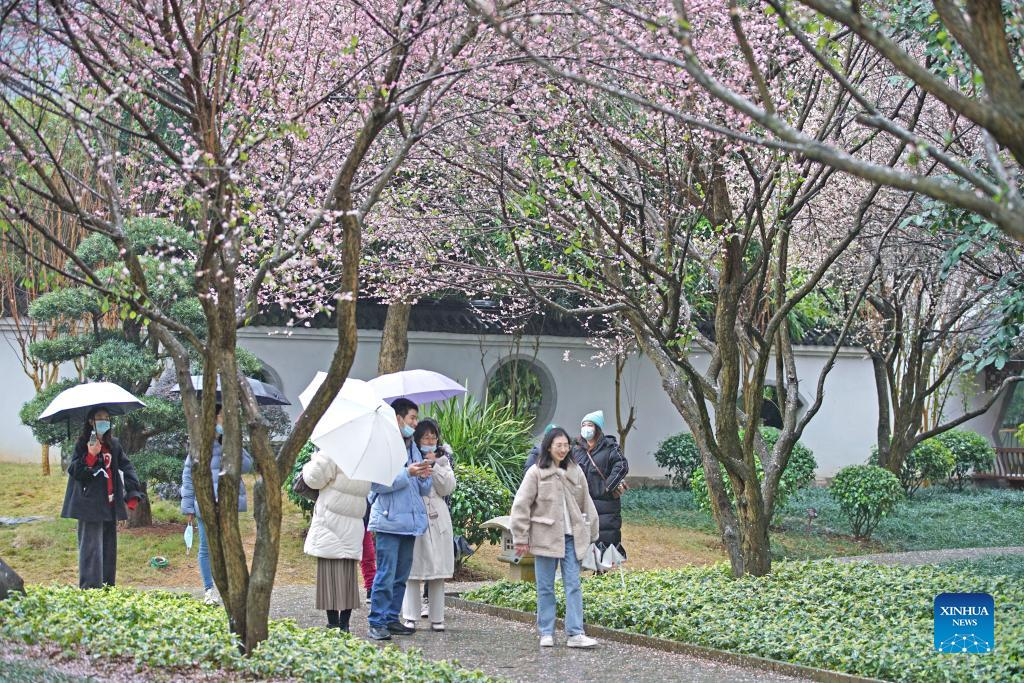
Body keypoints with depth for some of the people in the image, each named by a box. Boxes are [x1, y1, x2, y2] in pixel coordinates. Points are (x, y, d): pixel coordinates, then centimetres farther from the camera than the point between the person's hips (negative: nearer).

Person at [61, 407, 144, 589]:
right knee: (92, 548, -10)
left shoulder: (113, 445, 12)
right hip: (90, 506, -6)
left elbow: (127, 467, 11)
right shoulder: (82, 445, -3)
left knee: (109, 548, 10)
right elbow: (75, 472, -10)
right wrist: (90, 456, -25)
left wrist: (133, 494, 2)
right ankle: (90, 588, -11)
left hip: (109, 506, 6)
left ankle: (107, 586, 18)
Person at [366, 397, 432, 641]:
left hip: (411, 520, 8)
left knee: (401, 575, 11)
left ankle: (392, 619, 18)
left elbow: (425, 490, 19)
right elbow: (378, 484, -16)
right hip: (389, 520, -8)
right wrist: (407, 473, -19)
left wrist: (424, 477, -3)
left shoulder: (413, 449, 17)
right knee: (386, 574, -8)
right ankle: (377, 623, -4)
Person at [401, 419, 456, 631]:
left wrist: (433, 465, -4)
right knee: (413, 569, -3)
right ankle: (410, 616, 2)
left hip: (437, 517, 3)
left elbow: (447, 488, 0)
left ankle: (437, 618, 8)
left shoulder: (443, 460, 13)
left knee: (438, 570, 3)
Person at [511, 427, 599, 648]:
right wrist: (521, 538, -7)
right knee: (545, 587, 5)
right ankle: (546, 633, 13)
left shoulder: (575, 472, 8)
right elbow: (521, 506, -5)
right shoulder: (537, 472, -4)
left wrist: (591, 533, 14)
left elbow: (586, 504, 16)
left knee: (573, 585, -2)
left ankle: (575, 633, -3)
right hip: (545, 537, -3)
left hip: (571, 537, 3)